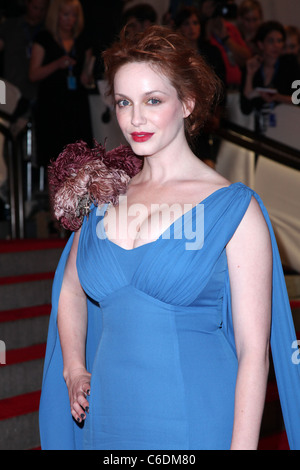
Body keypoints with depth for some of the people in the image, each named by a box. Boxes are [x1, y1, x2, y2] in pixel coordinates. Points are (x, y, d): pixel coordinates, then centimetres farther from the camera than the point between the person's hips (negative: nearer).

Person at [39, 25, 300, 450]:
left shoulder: (235, 209, -8)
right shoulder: (103, 196, 5)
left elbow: (253, 350, -10)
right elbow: (71, 289, 22)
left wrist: (243, 445, -17)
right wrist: (74, 371, 8)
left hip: (195, 426, -4)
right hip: (108, 421, 5)